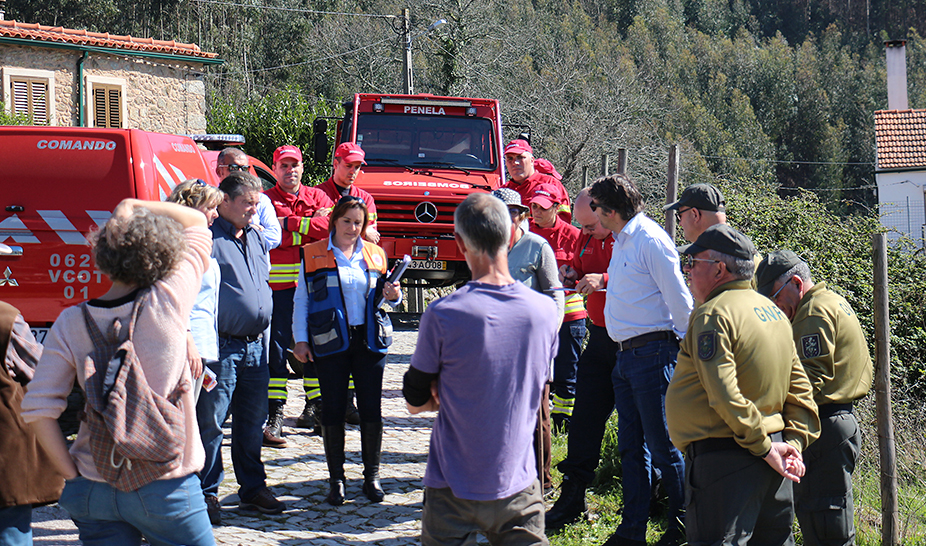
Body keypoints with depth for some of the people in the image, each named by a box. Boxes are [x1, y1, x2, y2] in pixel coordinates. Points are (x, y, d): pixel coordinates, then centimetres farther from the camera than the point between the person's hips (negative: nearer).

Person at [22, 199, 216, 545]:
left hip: (93, 488, 3)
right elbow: (197, 223, 4)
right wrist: (132, 206, 2)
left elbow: (37, 409, -7)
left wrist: (72, 473, 0)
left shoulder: (70, 323, -4)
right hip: (164, 488, -3)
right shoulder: (169, 303, -11)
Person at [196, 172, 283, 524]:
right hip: (221, 347, -7)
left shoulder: (256, 237, 16)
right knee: (211, 423, -1)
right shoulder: (208, 239, -9)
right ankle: (207, 494, 8)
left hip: (255, 346, 7)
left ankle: (253, 490, 22)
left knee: (253, 422, 13)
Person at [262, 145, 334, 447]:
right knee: (277, 347, -5)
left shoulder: (317, 196, 11)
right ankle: (274, 415, -4)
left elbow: (334, 226, -8)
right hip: (279, 284, -3)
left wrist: (291, 223, -11)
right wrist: (312, 225, -9)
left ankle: (314, 407, 22)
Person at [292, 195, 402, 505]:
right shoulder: (313, 255, 4)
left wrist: (393, 296, -3)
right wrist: (300, 339, -2)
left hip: (370, 340, 2)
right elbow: (301, 300, 5)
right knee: (333, 410, 2)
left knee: (371, 409, 1)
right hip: (330, 342, -2)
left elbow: (382, 298, 20)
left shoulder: (374, 255, 11)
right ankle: (336, 480, 12)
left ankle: (372, 476, 12)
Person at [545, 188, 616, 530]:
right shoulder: (587, 238, 11)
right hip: (599, 338, 7)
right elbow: (579, 266, 25)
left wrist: (604, 280, -29)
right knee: (585, 415, 6)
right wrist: (570, 272, 3)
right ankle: (572, 497, 13)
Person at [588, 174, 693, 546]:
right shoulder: (621, 242, 17)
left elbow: (678, 299, -13)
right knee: (631, 447, 11)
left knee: (663, 446, -2)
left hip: (653, 354, -9)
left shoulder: (650, 240, -13)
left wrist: (687, 348, -10)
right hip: (626, 357, 9)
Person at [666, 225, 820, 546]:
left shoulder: (713, 314, -14)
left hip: (724, 459, -9)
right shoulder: (773, 312, 15)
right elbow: (800, 390, 15)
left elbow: (724, 396, -22)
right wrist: (794, 442, 8)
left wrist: (764, 446, -16)